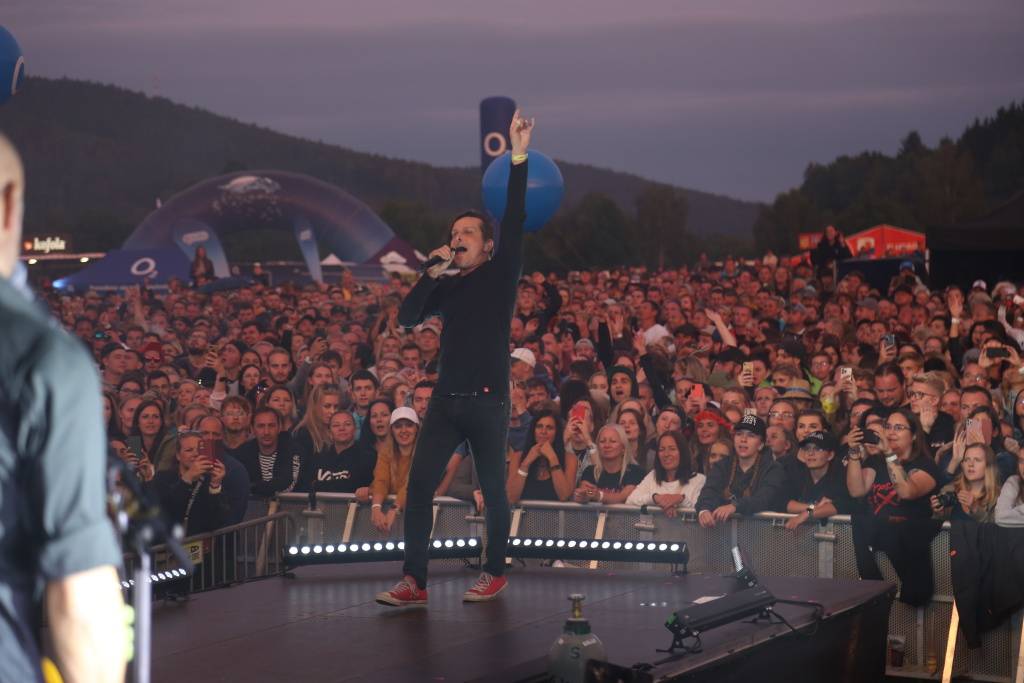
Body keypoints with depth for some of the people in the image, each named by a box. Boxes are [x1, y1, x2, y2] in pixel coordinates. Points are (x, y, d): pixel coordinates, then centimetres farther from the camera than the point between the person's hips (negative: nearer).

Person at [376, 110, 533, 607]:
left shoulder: (499, 275, 2)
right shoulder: (446, 287, 15)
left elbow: (514, 221, -9)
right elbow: (407, 318, 5)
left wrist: (519, 156, -17)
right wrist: (434, 272, -3)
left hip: (488, 402, -4)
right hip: (446, 400, 4)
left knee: (493, 491, 5)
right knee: (420, 485, -7)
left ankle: (495, 574, 20)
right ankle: (414, 582, -6)